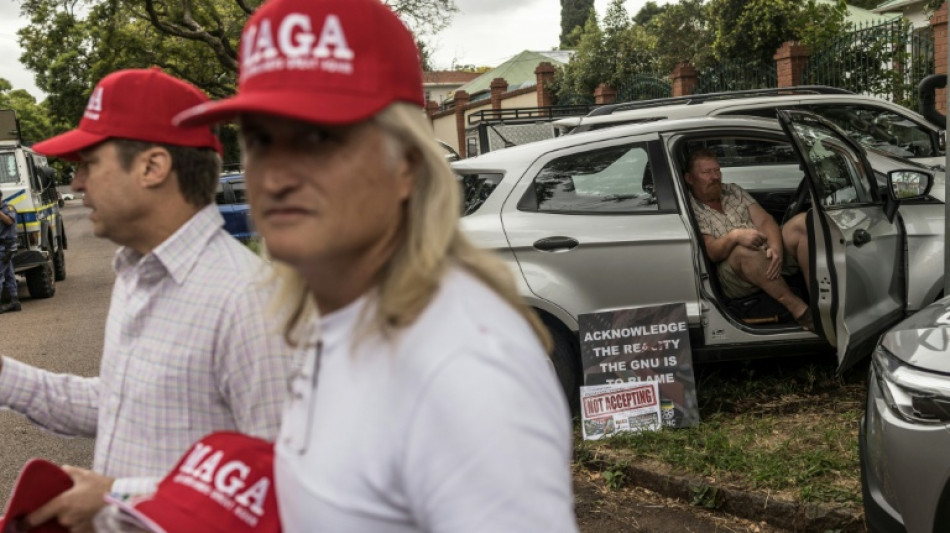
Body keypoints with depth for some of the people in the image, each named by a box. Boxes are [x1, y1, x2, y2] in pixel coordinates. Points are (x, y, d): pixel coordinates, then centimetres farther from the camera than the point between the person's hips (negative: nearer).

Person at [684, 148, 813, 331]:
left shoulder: (734, 191, 18)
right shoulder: (691, 211, -1)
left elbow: (765, 220, 5)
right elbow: (711, 253, -12)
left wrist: (776, 248, -16)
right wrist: (734, 236, -33)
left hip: (769, 261, 6)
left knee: (802, 221, -17)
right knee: (744, 250, -40)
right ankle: (799, 309, -36)